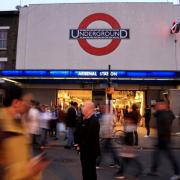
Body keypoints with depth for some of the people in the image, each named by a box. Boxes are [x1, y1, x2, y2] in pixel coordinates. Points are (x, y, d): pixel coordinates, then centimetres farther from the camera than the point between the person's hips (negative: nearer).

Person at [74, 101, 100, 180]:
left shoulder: (93, 121, -21)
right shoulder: (85, 120, 8)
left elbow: (90, 138, -27)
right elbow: (78, 133, 8)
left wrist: (81, 144, -15)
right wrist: (79, 142, -9)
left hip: (90, 150, -8)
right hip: (85, 150, 9)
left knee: (90, 172, 6)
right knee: (86, 171, 21)